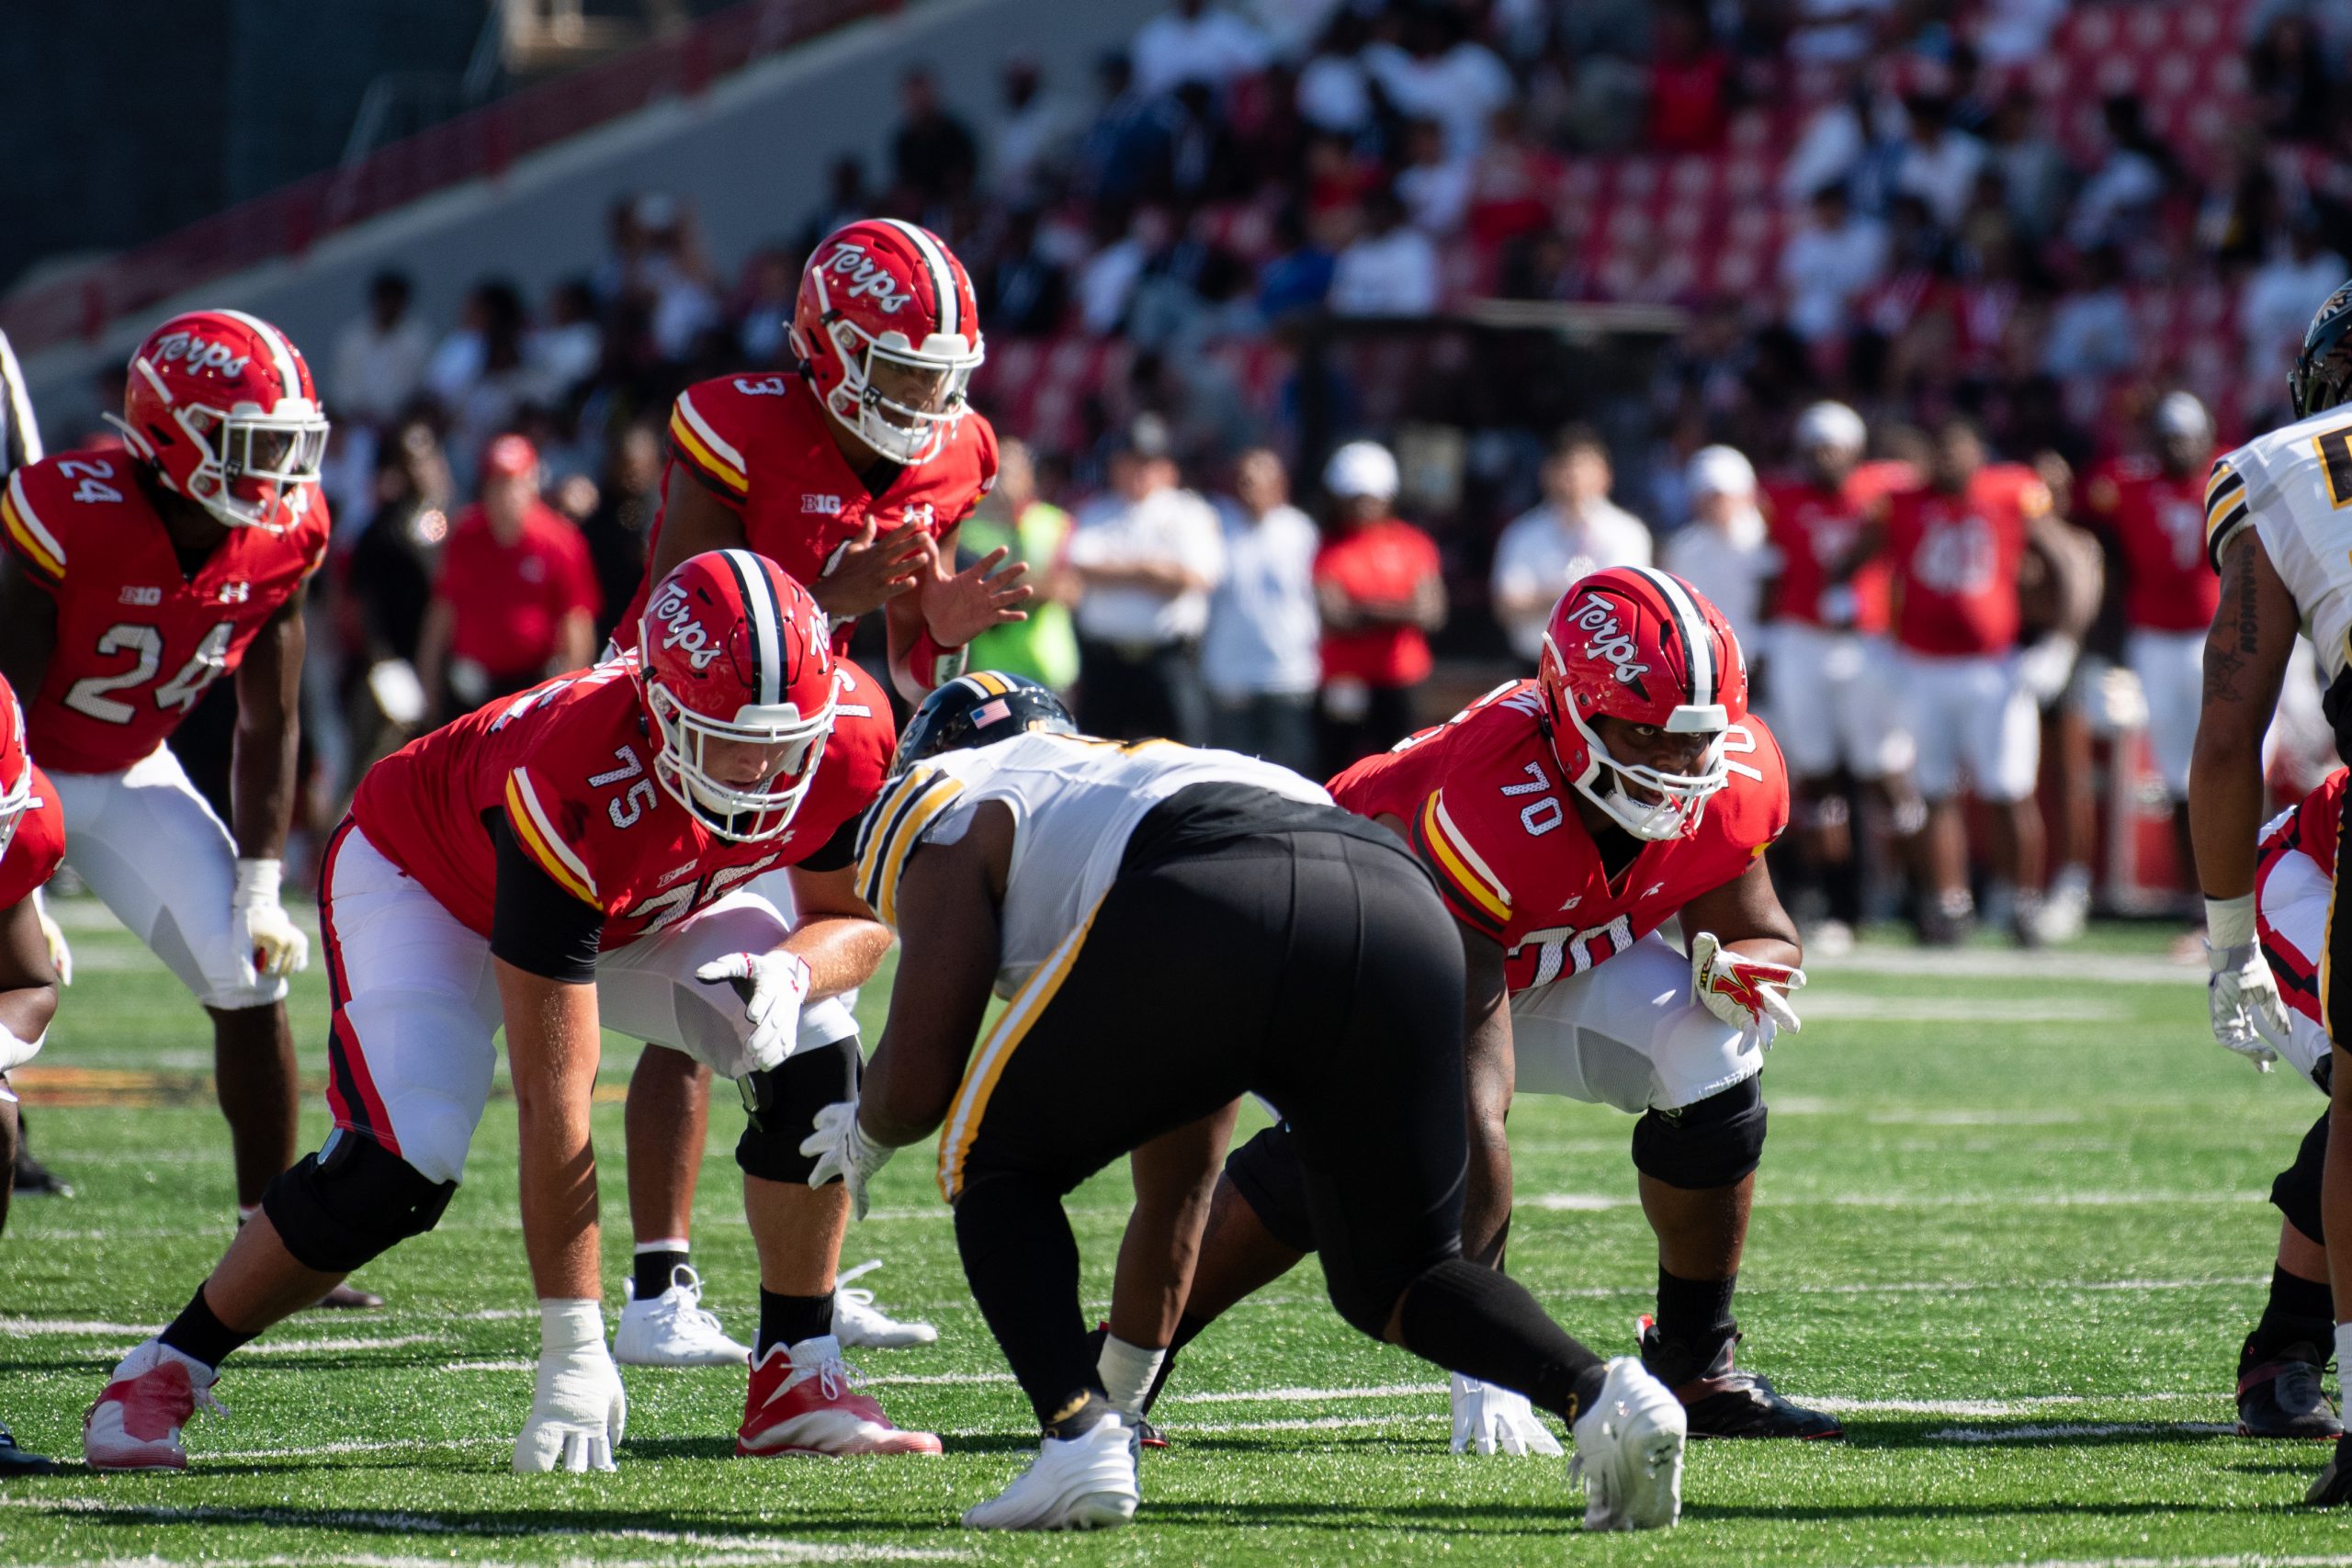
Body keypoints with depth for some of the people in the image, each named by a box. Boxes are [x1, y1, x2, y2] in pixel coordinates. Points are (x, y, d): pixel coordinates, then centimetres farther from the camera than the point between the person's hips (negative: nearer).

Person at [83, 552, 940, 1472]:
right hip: (429, 880, -5)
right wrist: (574, 1351, -39)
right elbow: (553, 1098, -40)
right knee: (400, 1166, -24)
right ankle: (165, 1373, -4)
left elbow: (854, 918, -9)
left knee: (814, 1055, -17)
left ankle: (796, 1380, -3)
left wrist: (792, 973, -37)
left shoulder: (847, 733, -30)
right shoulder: (574, 785, -44)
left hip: (642, 902, 6)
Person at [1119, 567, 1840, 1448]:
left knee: (1710, 1055, -17)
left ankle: (1697, 1368, 1)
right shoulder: (1492, 811, -43)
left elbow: (1762, 936, -3)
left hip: (1548, 960, 6)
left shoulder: (1733, 776, -24)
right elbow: (1473, 1099, -45)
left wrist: (1741, 975, -33)